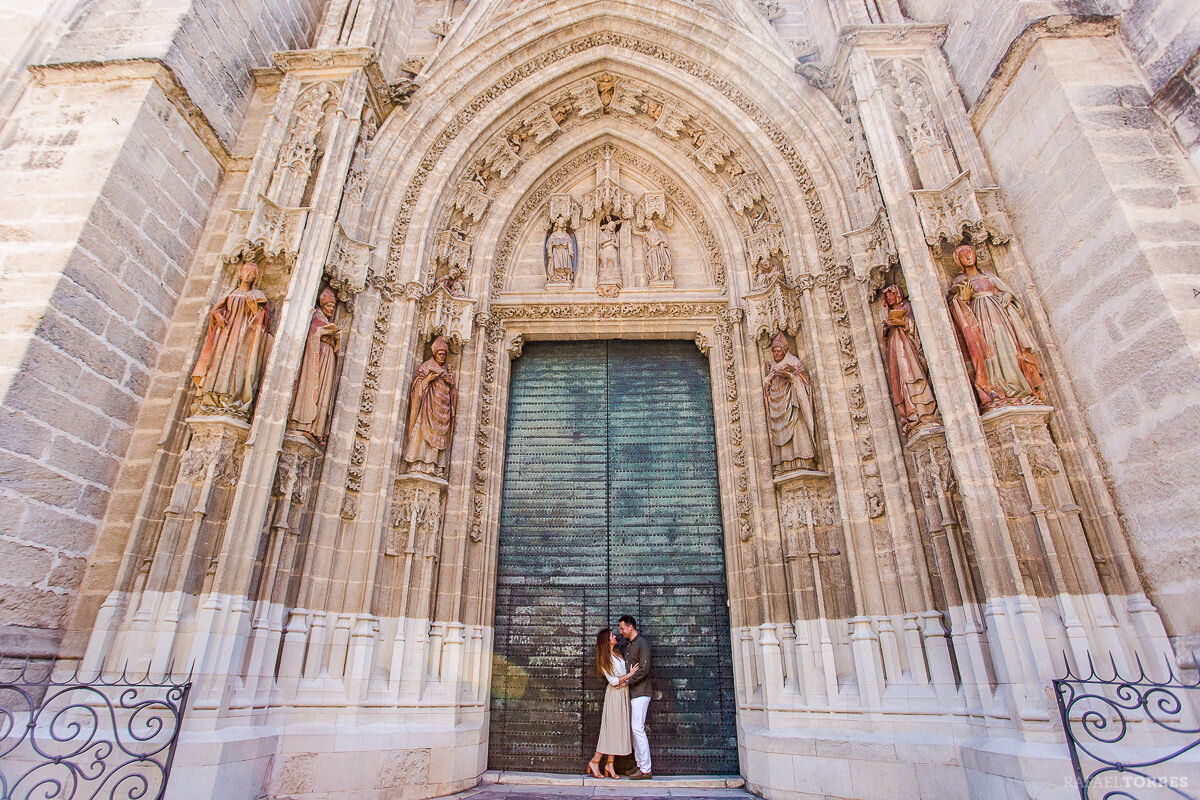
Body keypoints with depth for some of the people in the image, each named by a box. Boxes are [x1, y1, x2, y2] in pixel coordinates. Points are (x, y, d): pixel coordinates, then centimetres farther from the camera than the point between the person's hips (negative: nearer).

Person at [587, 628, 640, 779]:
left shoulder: (617, 654, 12)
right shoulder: (604, 659, -13)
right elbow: (613, 681, -15)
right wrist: (630, 674, -14)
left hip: (623, 693, 7)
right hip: (614, 694, -7)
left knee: (617, 728, 7)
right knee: (611, 727, -5)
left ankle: (610, 765, 12)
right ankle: (594, 762, 4)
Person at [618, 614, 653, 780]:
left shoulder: (642, 643, -10)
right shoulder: (628, 645, 18)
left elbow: (644, 669, -17)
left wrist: (627, 681, -16)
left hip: (640, 692, -9)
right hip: (631, 693, 9)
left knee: (638, 729, -10)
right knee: (634, 729, 10)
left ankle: (646, 770, -5)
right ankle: (640, 766, 16)